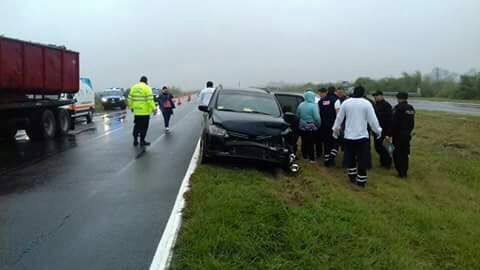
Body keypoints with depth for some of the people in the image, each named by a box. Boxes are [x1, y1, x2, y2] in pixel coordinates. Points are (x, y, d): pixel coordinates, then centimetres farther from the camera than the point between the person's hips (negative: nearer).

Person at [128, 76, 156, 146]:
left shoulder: (133, 87, 9)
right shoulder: (147, 88, -9)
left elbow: (130, 98, 10)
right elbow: (150, 100, -15)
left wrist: (131, 107, 21)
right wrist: (154, 108, -11)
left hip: (136, 111, 6)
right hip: (145, 111, -5)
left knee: (137, 126, 16)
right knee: (144, 127, 4)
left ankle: (135, 140, 20)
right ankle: (142, 141, 7)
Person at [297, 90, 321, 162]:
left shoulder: (301, 105, -1)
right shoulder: (313, 105, -16)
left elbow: (297, 116, 7)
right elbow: (317, 117, -19)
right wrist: (318, 125, -3)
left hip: (302, 127, 5)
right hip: (311, 127, -5)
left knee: (304, 142, 15)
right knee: (311, 143, 3)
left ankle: (305, 156, 27)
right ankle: (312, 158, 9)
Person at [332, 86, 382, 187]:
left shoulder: (346, 102, 0)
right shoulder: (367, 103, -8)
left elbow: (339, 117, 8)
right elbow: (372, 119, -7)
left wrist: (336, 128, 22)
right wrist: (378, 130, 7)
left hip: (348, 135, 3)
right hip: (362, 135, -3)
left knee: (350, 158, 16)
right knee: (362, 159, 4)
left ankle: (352, 176, 25)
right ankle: (361, 180, 7)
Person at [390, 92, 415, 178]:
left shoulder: (398, 108, -16)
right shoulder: (411, 108, 7)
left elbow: (394, 123, -18)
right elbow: (412, 123, 12)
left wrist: (390, 134, -12)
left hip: (398, 135, -7)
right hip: (407, 134, 7)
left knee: (397, 153, 3)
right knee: (404, 153, 15)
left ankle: (401, 172, 4)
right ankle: (404, 172, 21)